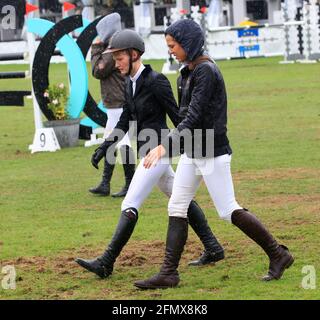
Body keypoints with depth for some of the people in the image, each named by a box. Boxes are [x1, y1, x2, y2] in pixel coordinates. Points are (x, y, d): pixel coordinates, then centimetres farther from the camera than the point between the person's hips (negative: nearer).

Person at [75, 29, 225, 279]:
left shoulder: (156, 81, -17)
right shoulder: (130, 83, 9)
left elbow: (177, 117, -15)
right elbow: (125, 121, 16)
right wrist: (105, 147, 8)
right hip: (147, 153, 10)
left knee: (130, 206, -11)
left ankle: (106, 264, -12)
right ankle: (213, 249, 24)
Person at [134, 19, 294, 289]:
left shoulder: (206, 71, -19)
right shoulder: (188, 72, 10)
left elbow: (193, 118, -26)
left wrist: (165, 145, -34)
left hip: (212, 152, -9)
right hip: (192, 151, 9)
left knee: (228, 210, -3)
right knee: (177, 208, 5)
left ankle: (278, 255, 9)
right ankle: (169, 273, 5)